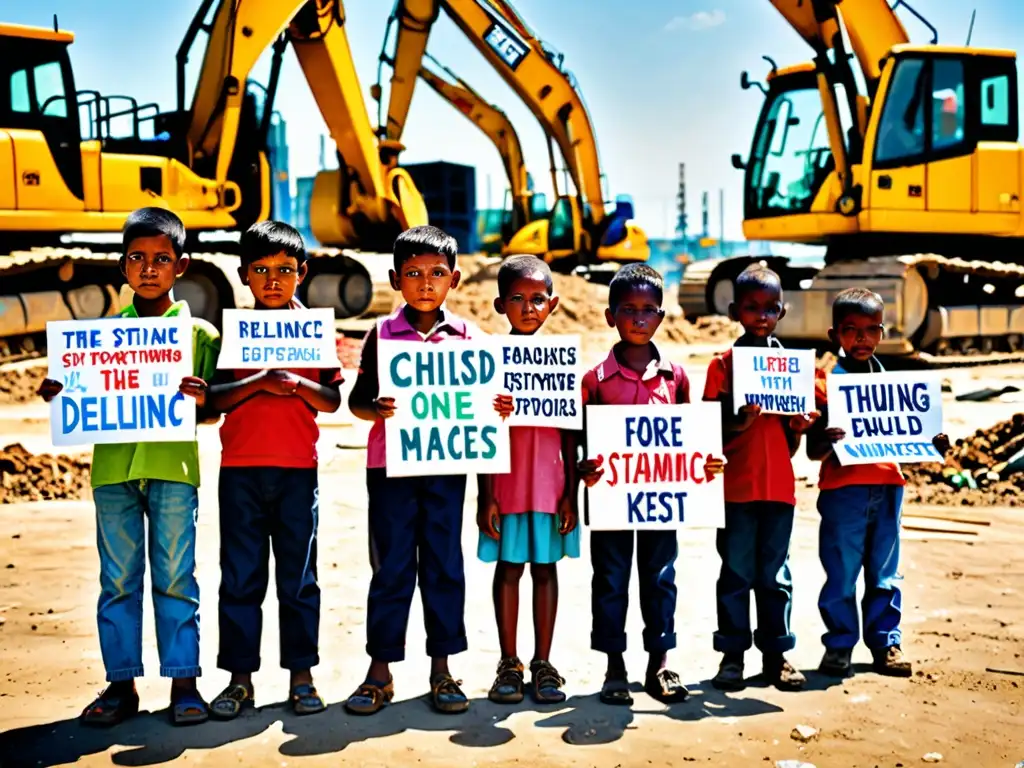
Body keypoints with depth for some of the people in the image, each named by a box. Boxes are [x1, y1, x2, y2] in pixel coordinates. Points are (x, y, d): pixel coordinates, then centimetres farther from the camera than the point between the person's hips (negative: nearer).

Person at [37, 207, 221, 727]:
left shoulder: (199, 333, 6)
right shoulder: (105, 331, 11)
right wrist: (58, 395, -8)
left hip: (174, 467, -2)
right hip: (113, 467, 2)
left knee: (175, 578, 4)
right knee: (118, 580, 6)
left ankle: (183, 682, 12)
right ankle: (121, 684, 15)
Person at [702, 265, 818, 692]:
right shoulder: (723, 364, 1)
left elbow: (790, 442, 14)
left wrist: (799, 426, -8)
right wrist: (739, 423, -21)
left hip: (779, 484, 3)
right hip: (737, 485, -2)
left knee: (775, 573, 8)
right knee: (736, 573, 3)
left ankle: (776, 654, 15)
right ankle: (732, 655, 11)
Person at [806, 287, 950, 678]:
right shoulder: (826, 383, -3)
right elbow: (814, 452, -7)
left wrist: (933, 444, -3)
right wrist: (825, 441, -29)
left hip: (887, 487, 4)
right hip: (842, 489, -4)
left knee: (884, 572, 11)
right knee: (841, 573, 2)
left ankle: (886, 643, 20)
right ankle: (838, 644, 14)